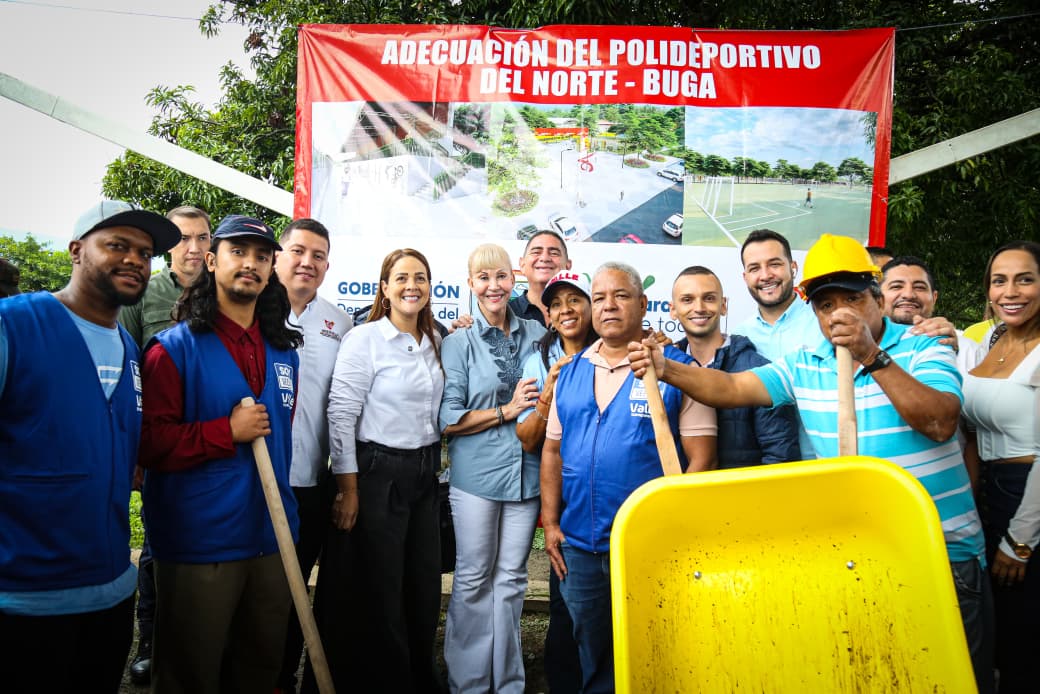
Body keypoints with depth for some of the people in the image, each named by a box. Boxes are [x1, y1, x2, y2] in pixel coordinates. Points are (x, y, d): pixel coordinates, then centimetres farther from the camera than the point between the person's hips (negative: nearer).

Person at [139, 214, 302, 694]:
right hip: (199, 544, -5)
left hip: (271, 538, 5)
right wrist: (227, 432, -17)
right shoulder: (176, 347, -8)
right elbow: (148, 442, -13)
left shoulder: (283, 350, 9)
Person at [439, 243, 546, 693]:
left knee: (512, 578, 11)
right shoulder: (458, 342, -1)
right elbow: (448, 419, -7)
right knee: (473, 578, 7)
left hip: (526, 470, 3)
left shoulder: (536, 334, 8)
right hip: (476, 472, -3)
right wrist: (506, 411, -12)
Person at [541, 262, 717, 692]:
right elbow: (552, 450, 12)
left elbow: (701, 458, -9)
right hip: (579, 545, 5)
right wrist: (550, 523, 6)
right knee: (590, 655, 19)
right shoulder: (571, 372, 8)